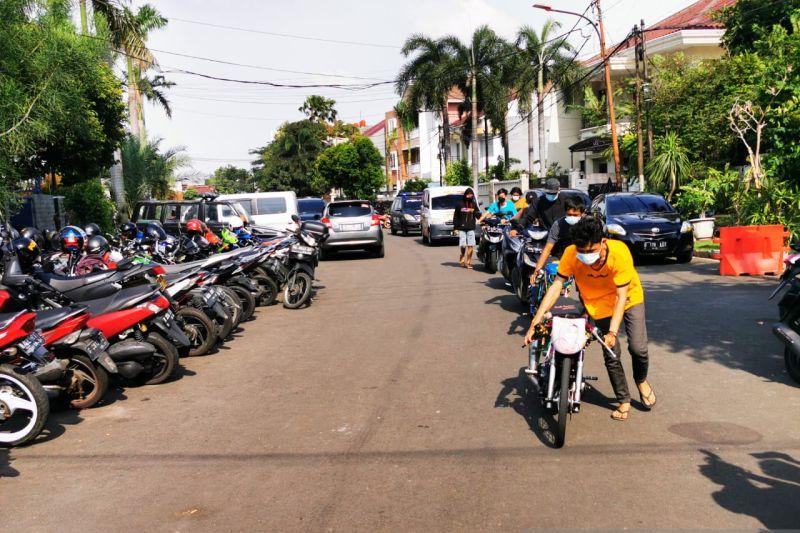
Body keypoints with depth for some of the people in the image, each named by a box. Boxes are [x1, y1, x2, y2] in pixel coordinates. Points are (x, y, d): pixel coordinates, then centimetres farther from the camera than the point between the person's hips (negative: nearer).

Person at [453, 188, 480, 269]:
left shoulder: (474, 204, 11)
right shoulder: (460, 204, 5)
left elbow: (479, 215, 10)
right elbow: (455, 216, 5)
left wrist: (474, 211, -10)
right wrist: (455, 228, 0)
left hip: (471, 228, 1)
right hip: (462, 228, -1)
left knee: (471, 246, -6)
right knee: (463, 245, -5)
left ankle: (468, 262, 2)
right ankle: (462, 260, 18)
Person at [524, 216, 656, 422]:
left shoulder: (619, 252, -34)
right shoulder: (571, 254, -29)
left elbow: (621, 296, -31)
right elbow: (556, 286, -29)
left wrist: (613, 331, -38)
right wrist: (536, 321, -35)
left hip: (629, 297, -1)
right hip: (600, 303, 1)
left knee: (638, 347, -9)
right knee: (611, 355, -1)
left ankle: (641, 381, 24)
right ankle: (624, 400, 19)